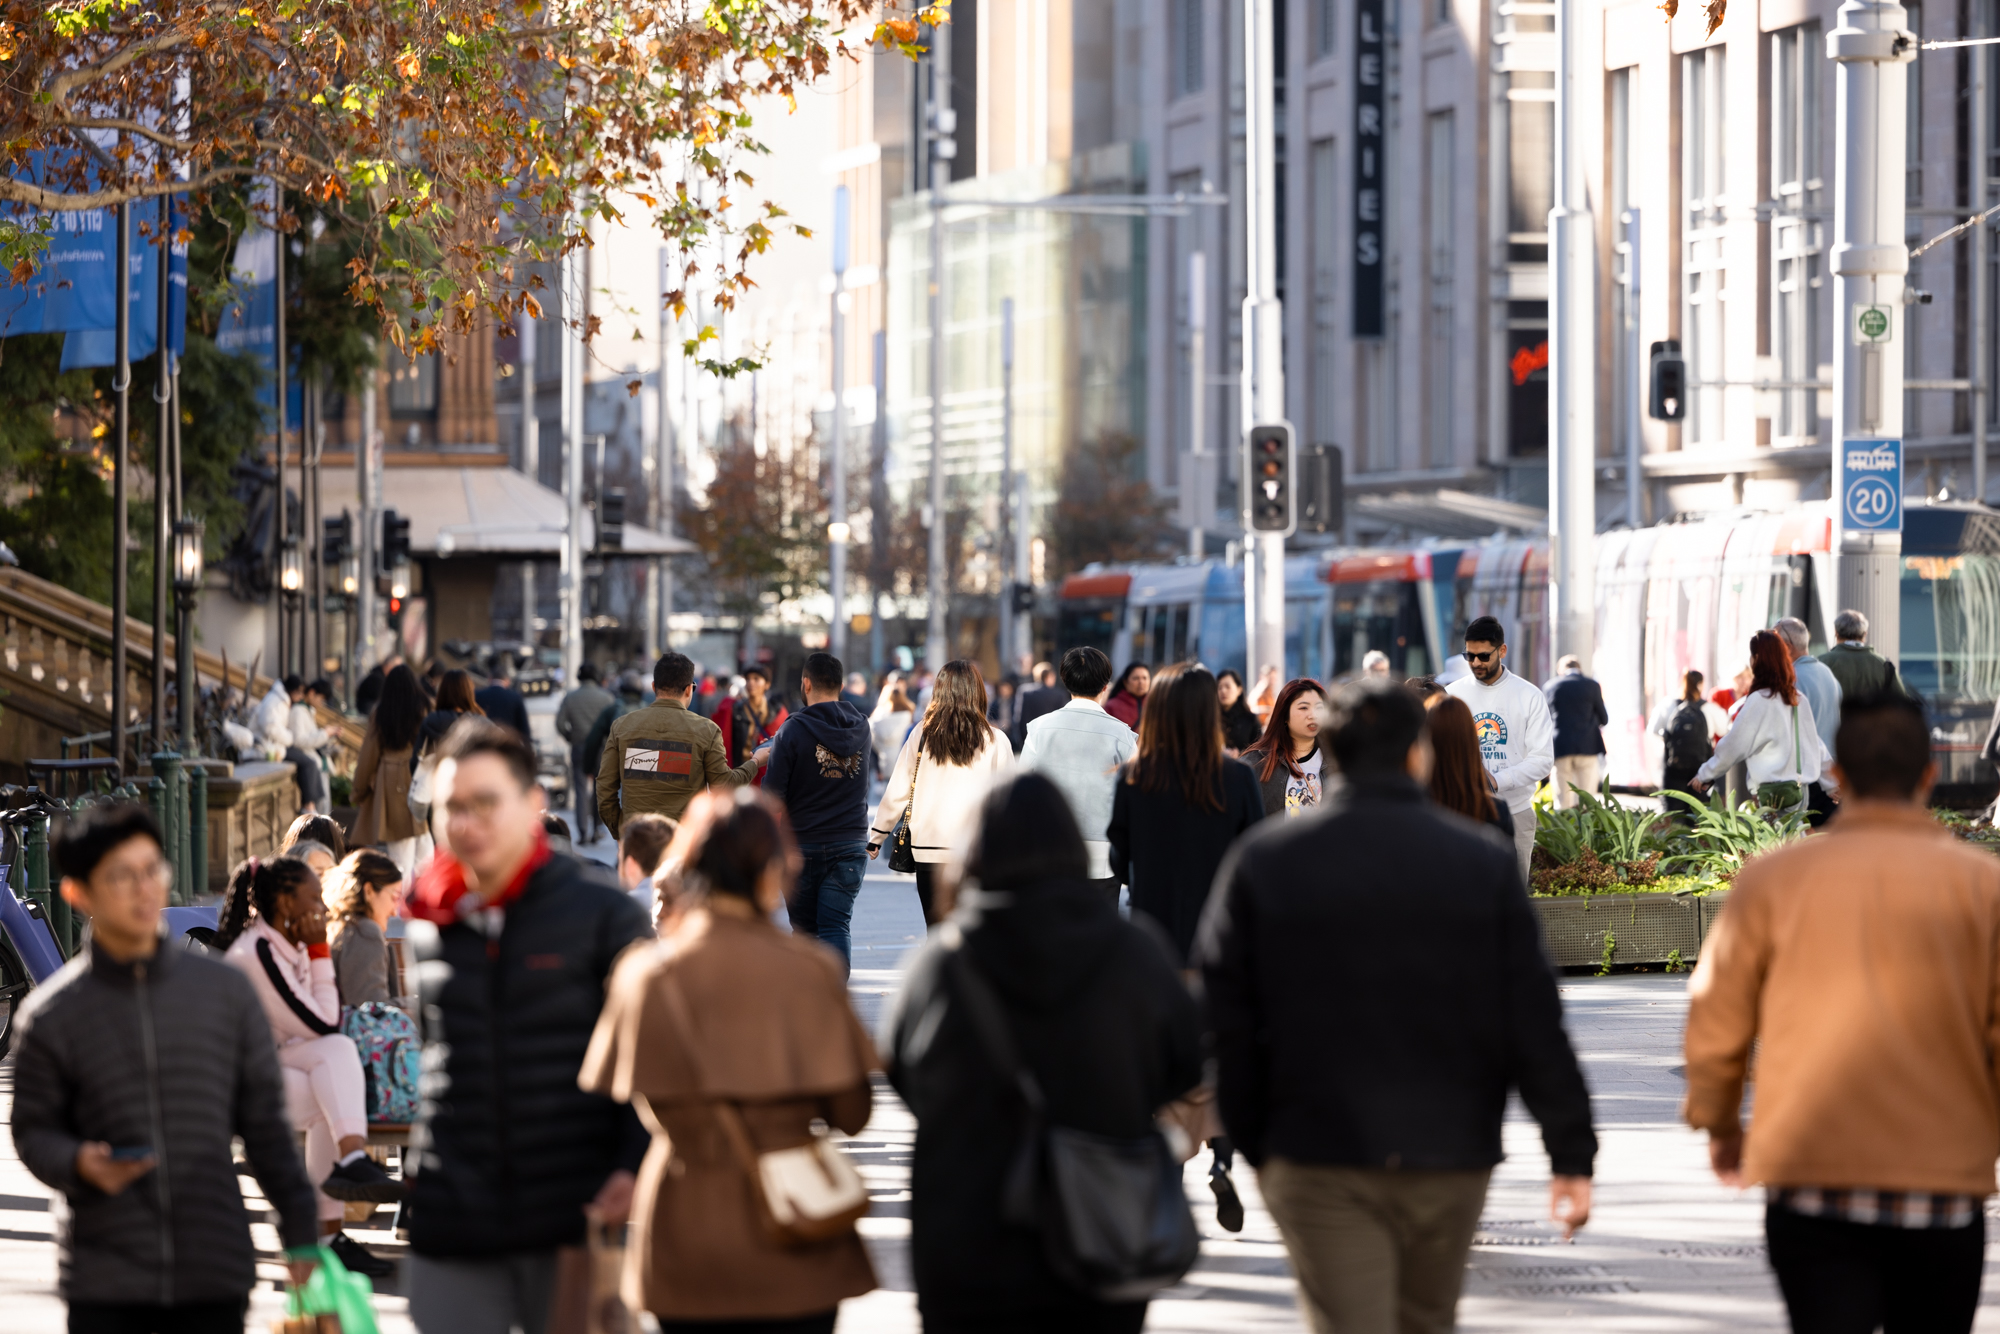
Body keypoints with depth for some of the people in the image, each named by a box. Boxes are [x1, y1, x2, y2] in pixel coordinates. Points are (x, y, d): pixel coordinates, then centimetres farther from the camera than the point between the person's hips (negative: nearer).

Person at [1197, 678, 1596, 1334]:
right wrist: (1572, 1155, 2)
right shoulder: (1485, 862, 0)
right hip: (1451, 1157, 2)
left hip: (1318, 1162, -2)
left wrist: (1256, 1145, 9)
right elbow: (1534, 1020, -2)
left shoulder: (1263, 861, -1)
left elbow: (1228, 1019, -1)